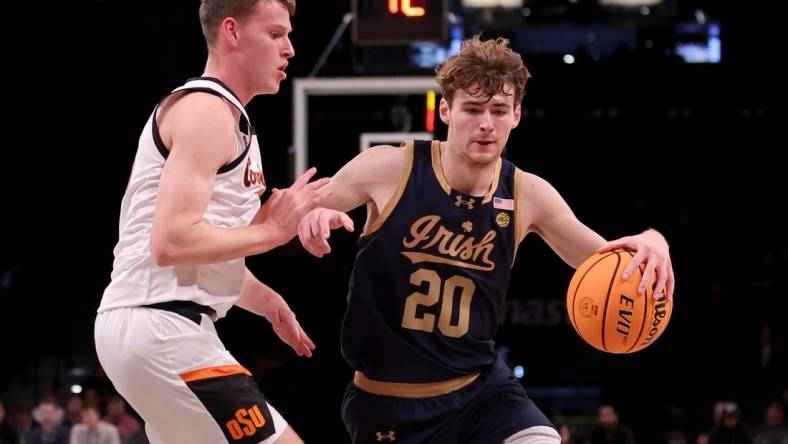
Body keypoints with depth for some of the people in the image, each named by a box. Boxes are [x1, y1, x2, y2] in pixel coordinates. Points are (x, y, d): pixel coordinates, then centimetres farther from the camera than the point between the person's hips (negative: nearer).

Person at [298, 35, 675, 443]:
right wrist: (311, 219, -27)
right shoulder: (390, 169, -11)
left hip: (480, 387, 2)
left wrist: (649, 242, -16)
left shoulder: (528, 195, -3)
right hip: (386, 401, -2)